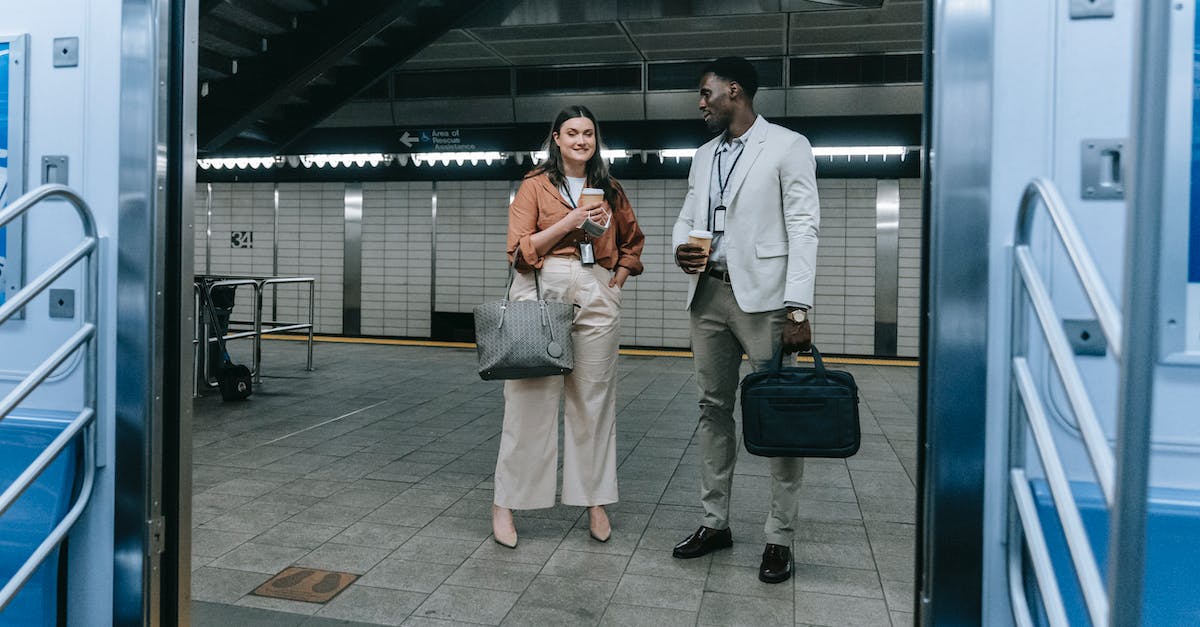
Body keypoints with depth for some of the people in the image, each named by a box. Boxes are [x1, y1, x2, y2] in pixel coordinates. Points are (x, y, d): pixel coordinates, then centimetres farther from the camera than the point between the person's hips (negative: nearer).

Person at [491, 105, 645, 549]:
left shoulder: (610, 190, 14)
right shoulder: (535, 186, 4)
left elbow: (632, 242, 27)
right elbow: (520, 250, -4)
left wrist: (620, 276, 9)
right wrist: (571, 221, -13)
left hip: (597, 297, 3)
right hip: (542, 294, -3)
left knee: (594, 401, 6)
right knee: (531, 399, -3)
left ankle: (595, 503, 17)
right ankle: (505, 504, 8)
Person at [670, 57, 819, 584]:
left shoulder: (787, 146, -2)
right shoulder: (703, 156, 18)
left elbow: (803, 228, -8)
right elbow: (686, 218, 22)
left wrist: (798, 309, -17)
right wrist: (681, 248, -3)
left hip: (762, 297, -6)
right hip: (708, 294, 7)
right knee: (713, 408, 10)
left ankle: (780, 538, 8)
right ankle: (715, 522, 21)